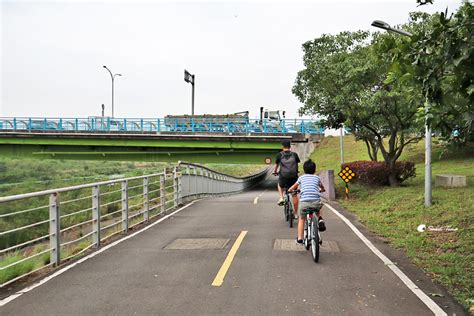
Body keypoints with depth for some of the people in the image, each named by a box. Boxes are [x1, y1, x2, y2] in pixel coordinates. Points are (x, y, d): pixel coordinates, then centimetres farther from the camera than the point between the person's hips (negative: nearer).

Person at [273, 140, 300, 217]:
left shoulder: (279, 155, 3)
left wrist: (275, 171, 36)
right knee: (294, 195, 14)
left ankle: (281, 198, 12)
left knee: (280, 185, 34)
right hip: (293, 176, 1)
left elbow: (276, 165, 16)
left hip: (283, 177, -1)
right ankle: (295, 213, 16)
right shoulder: (294, 154, 6)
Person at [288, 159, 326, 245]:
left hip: (304, 202, -1)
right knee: (319, 210, 36)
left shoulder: (301, 177, 19)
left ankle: (299, 238, 16)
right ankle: (320, 219, 8)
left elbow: (293, 187, 33)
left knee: (301, 219, 22)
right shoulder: (317, 177, 21)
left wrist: (290, 190, 55)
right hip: (316, 201, 1)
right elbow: (322, 188, 41)